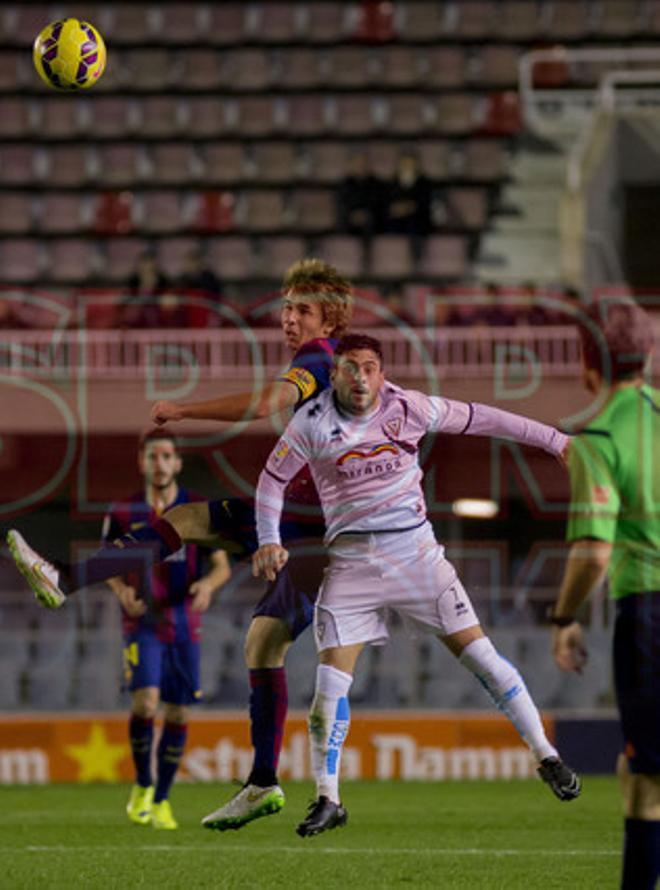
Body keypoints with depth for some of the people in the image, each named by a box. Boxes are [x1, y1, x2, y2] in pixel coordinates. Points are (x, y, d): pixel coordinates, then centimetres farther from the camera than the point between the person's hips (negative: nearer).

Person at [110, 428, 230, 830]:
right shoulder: (123, 513, 0)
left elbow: (223, 566, 1)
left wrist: (208, 583, -22)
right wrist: (122, 590, -11)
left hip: (184, 626, 2)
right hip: (142, 622, -2)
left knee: (178, 714, 4)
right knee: (145, 701, -21)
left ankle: (161, 800, 19)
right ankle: (142, 785, 0)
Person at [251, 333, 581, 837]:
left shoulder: (408, 408, -4)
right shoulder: (311, 423, -5)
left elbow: (479, 419, 8)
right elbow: (273, 478, 9)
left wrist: (555, 440, 13)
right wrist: (269, 541, -3)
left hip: (414, 551, 0)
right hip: (352, 563, 0)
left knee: (480, 656, -5)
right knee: (331, 682, -8)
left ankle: (547, 758, 7)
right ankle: (328, 801, 6)